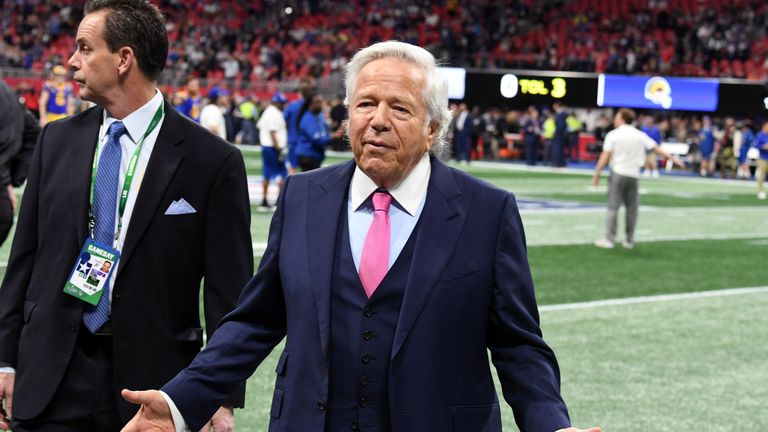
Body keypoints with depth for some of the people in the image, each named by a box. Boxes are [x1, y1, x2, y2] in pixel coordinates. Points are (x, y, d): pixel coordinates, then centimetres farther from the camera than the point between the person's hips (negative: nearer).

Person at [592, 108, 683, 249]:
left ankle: (609, 239, -4)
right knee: (631, 209, 9)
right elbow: (657, 148, 4)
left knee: (613, 207, -1)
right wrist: (673, 159, 8)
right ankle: (629, 240, 11)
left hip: (618, 174, -3)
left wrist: (597, 174, -3)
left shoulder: (613, 135, -3)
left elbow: (605, 157, -8)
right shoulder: (640, 135, 6)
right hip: (634, 175, 3)